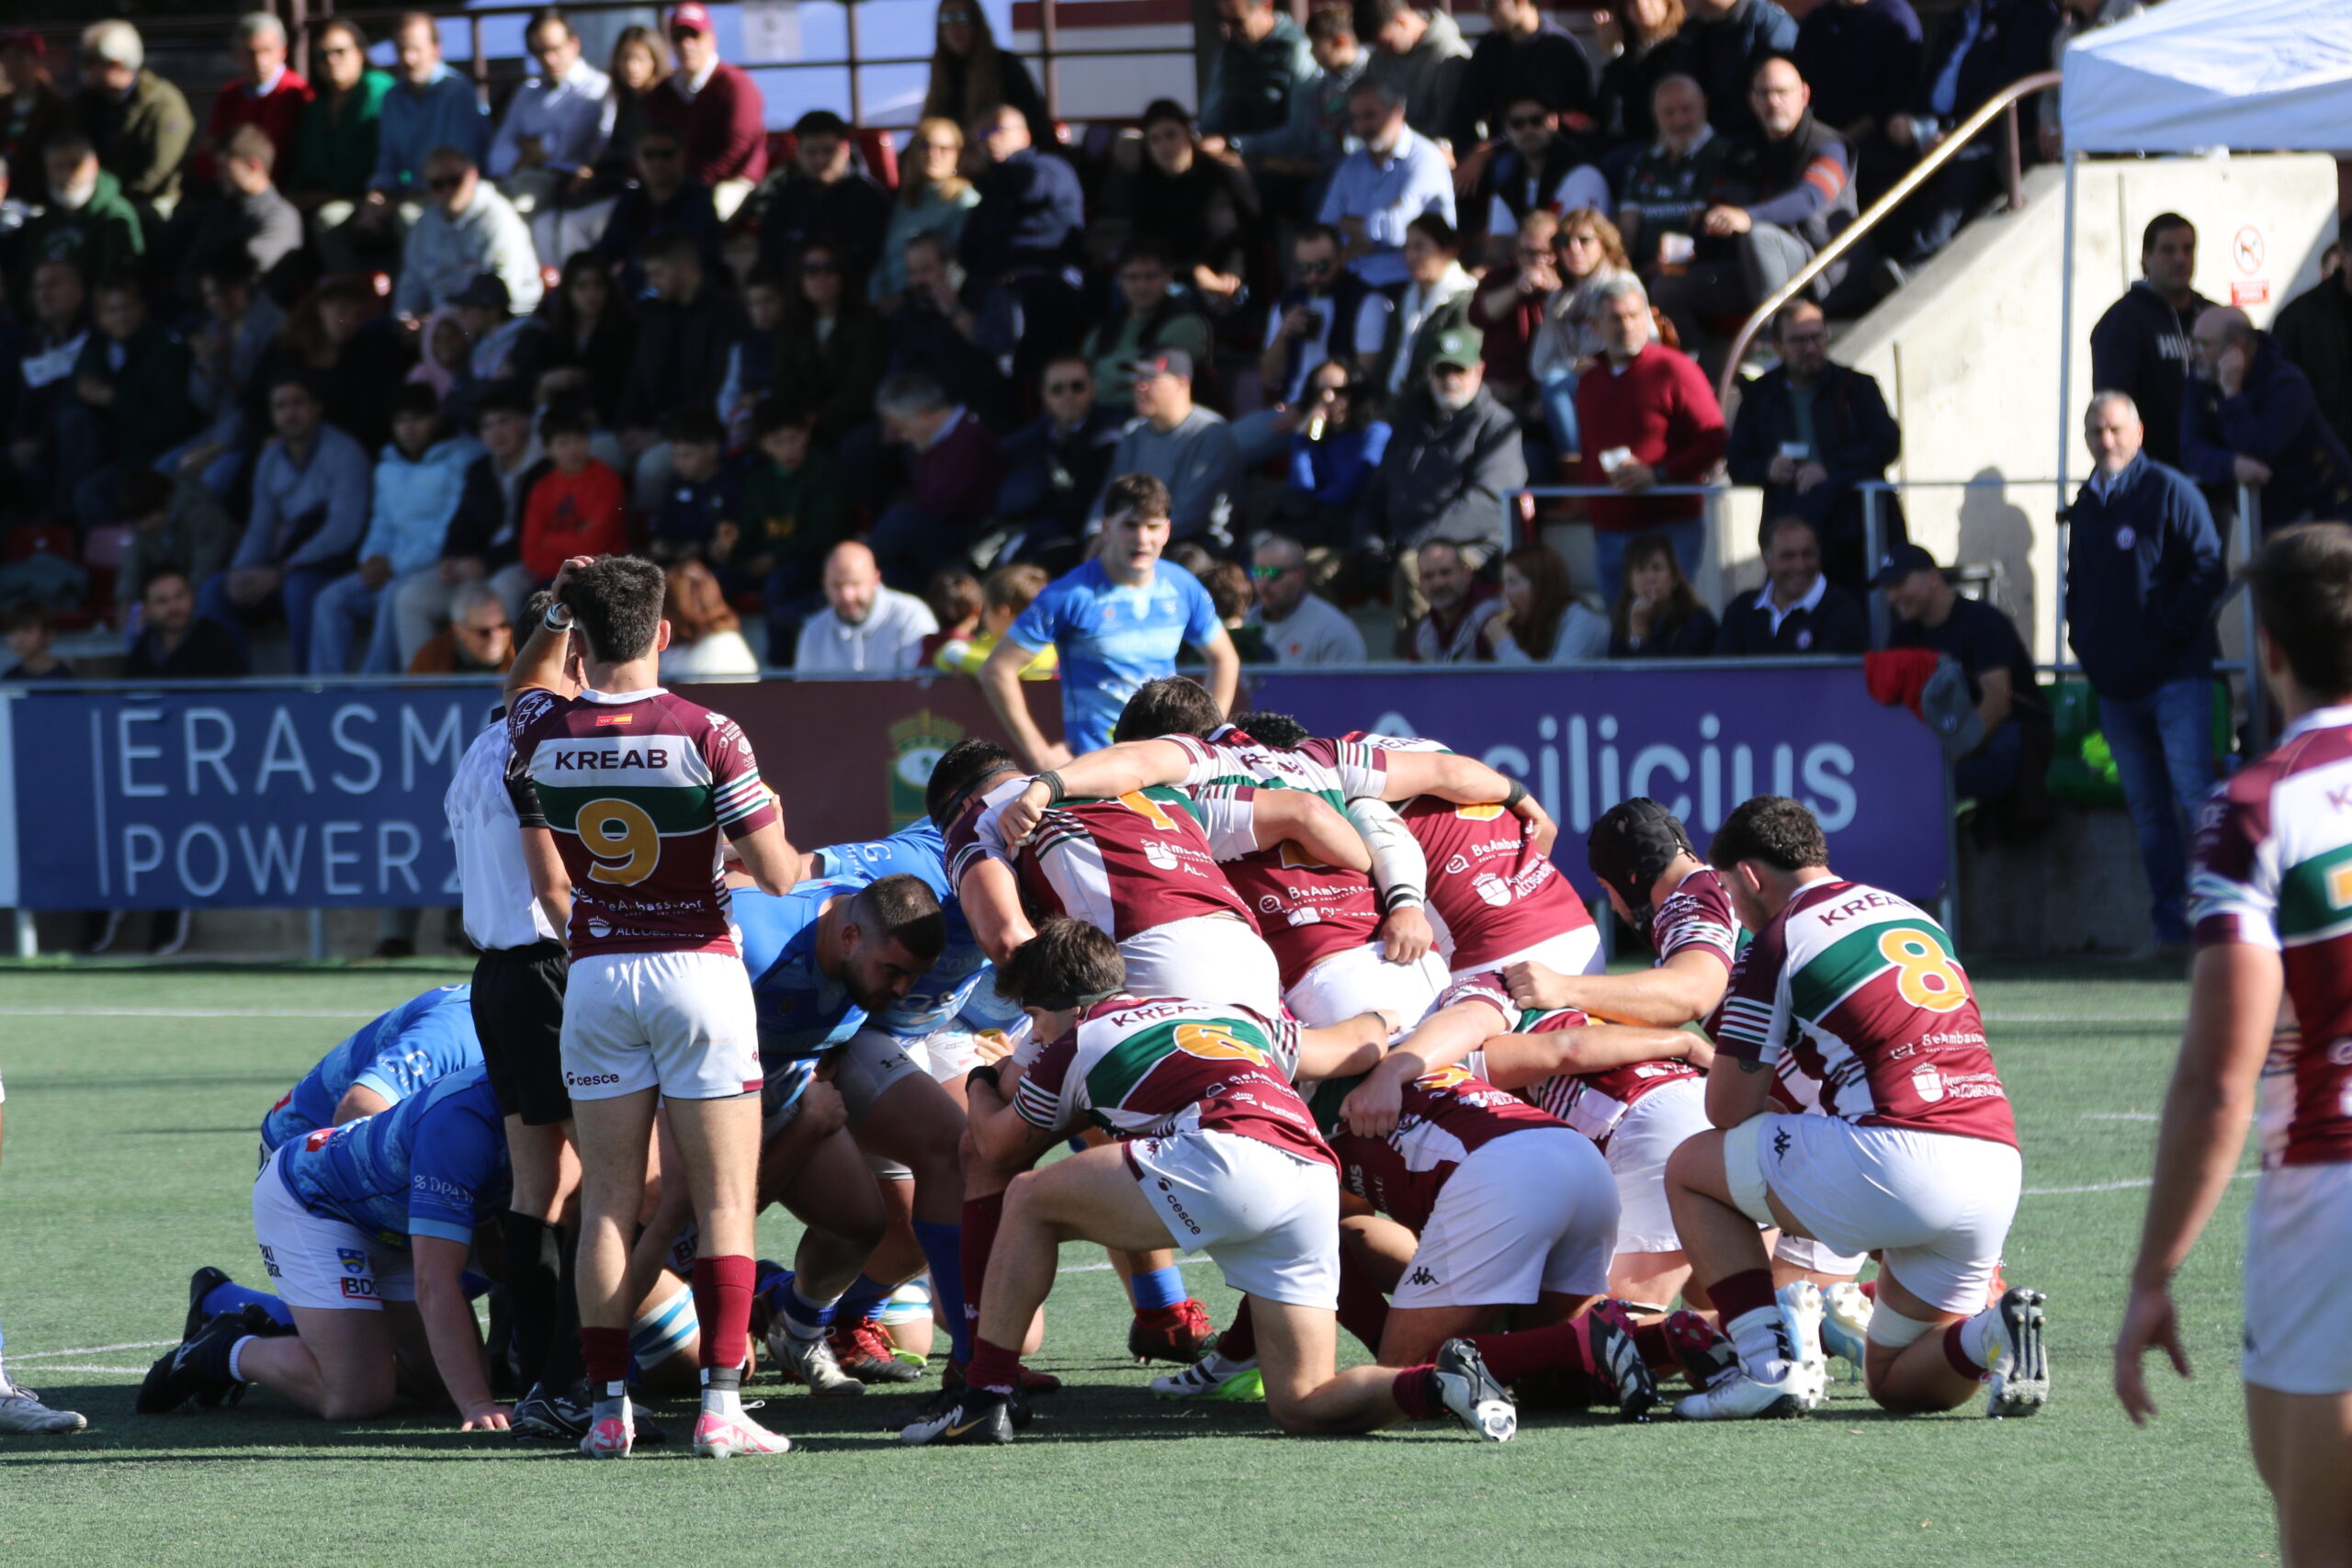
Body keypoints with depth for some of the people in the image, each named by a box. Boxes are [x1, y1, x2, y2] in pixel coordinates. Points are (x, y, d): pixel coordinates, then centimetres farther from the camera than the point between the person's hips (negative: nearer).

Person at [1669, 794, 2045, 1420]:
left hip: (1899, 1158, -7)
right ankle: (1992, 1335, -9)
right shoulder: (1915, 918, 25)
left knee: (1690, 1167, 17)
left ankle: (1768, 1365, 4)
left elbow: (1731, 1109, 5)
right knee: (1898, 1385, 23)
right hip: (1996, 1166, 7)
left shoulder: (1776, 943, 3)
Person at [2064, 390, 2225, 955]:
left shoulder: (2169, 491, -4)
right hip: (2115, 685, 6)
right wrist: (2083, 641, 11)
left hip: (2175, 675, -6)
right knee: (2148, 812, 7)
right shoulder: (2085, 506, 16)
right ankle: (2170, 926, 10)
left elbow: (2208, 570, -8)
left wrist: (2172, 631, -12)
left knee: (2194, 792, -15)